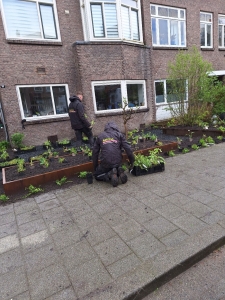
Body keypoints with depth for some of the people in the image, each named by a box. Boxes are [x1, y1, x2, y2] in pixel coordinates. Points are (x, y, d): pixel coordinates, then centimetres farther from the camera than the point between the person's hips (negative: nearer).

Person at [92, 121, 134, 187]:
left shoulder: (100, 136, 12)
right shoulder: (119, 135, 9)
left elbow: (95, 153, 14)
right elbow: (128, 149, -1)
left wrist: (95, 167, 23)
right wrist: (132, 161, 10)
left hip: (105, 164, -2)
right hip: (118, 162, 2)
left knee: (97, 175, 22)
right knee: (117, 168, 35)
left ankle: (110, 174, -6)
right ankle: (119, 172, 0)